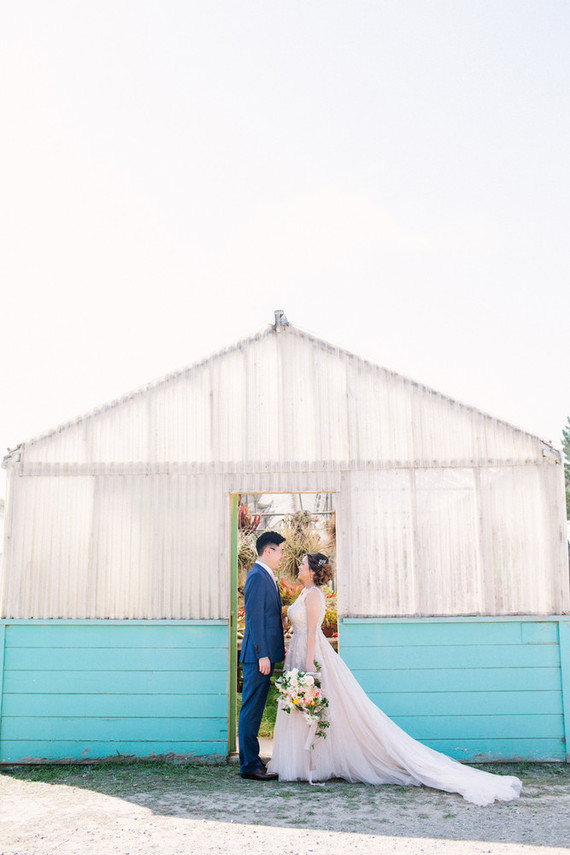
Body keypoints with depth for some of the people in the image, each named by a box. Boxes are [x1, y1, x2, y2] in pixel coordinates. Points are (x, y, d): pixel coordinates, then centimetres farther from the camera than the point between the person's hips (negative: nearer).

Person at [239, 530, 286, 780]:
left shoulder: (265, 577, 16)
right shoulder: (257, 577, -14)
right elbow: (255, 619, -19)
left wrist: (277, 649, 21)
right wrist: (262, 655, -20)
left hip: (264, 653, 10)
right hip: (259, 654, -10)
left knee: (254, 710, 13)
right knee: (251, 710, -3)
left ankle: (251, 762, 20)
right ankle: (249, 766, 2)